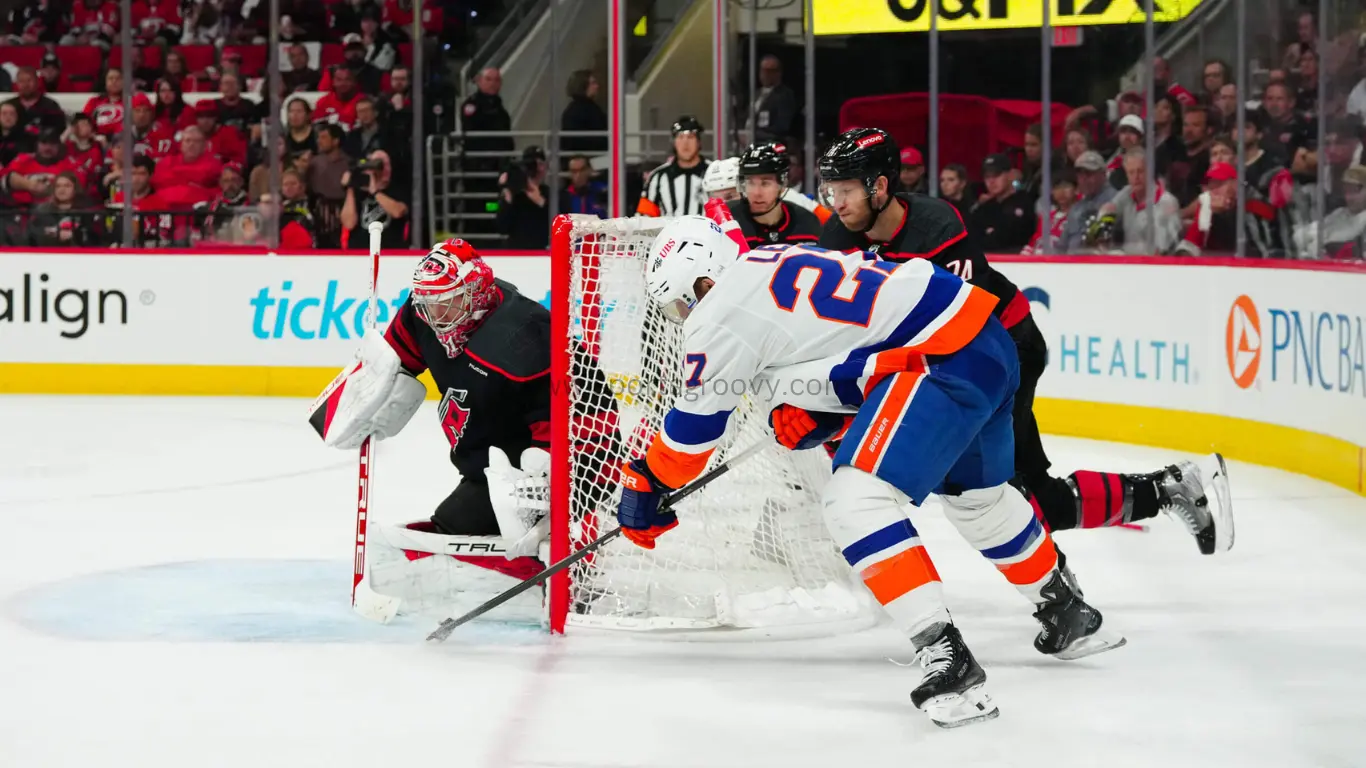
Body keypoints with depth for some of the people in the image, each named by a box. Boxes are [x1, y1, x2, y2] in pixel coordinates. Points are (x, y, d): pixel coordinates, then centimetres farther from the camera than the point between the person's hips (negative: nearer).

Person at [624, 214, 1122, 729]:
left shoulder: (720, 312, -5)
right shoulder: (776, 266, 20)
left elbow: (695, 423, 5)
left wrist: (645, 486, 18)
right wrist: (818, 417, 13)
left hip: (944, 360, -10)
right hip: (989, 339, 10)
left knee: (856, 498, -17)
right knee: (975, 494, 31)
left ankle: (946, 659, -24)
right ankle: (1068, 616, 50)